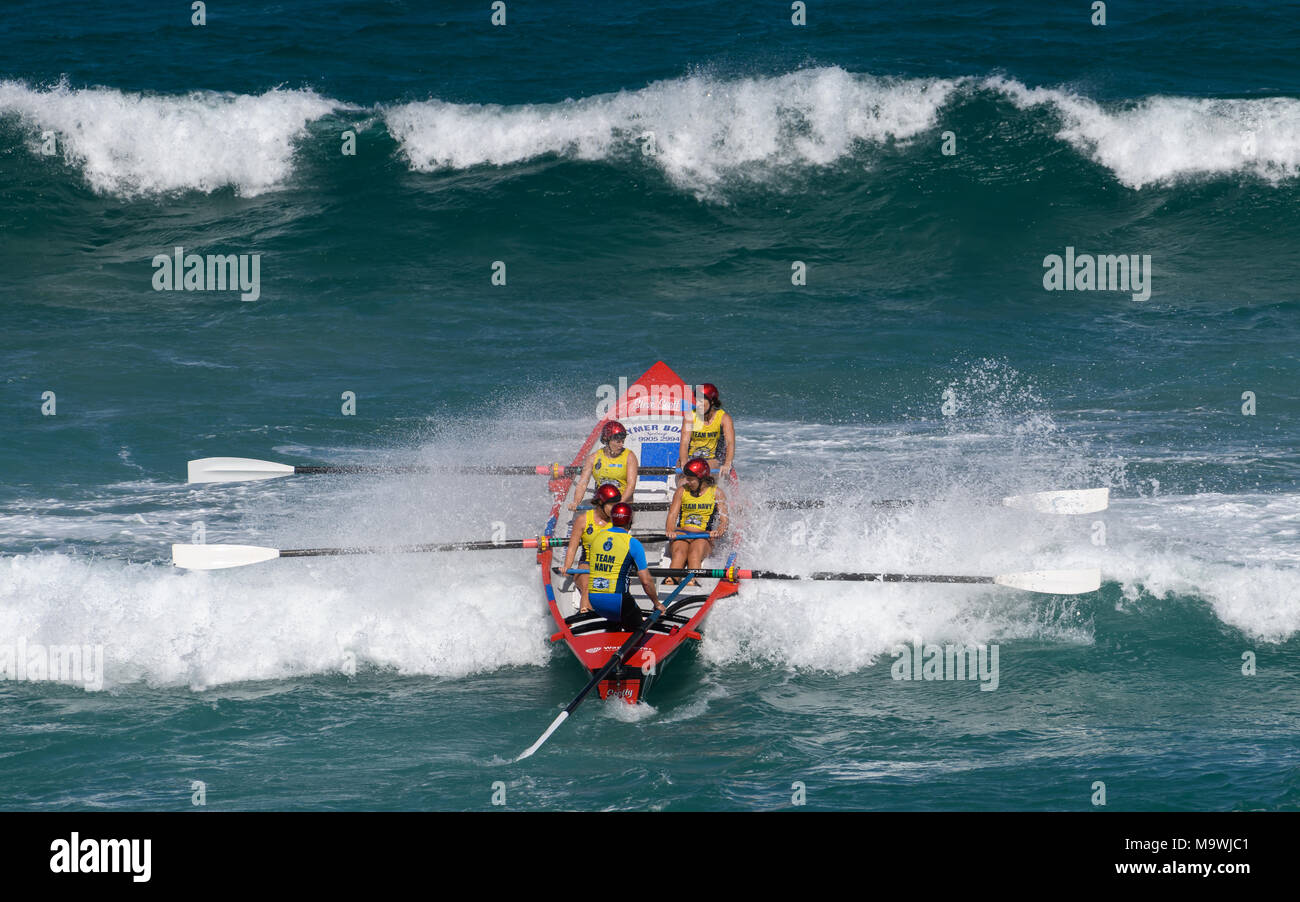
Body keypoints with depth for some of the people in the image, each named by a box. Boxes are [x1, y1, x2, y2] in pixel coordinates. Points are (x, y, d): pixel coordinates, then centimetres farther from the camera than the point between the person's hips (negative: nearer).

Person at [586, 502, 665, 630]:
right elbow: (646, 581, -5)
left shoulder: (598, 538, 9)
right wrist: (657, 604, 9)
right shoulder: (633, 544, -6)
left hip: (593, 601, 5)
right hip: (617, 600, -5)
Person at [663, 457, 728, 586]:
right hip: (681, 535, 2)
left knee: (695, 551, -35)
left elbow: (724, 521, -1)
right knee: (679, 551, -32)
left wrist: (718, 532, -24)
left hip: (703, 538, -2)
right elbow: (672, 515, 3)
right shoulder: (682, 491, 13)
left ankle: (692, 581, -59)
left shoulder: (716, 492, 6)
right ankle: (671, 580, -57)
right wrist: (670, 531, -19)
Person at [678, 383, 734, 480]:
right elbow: (684, 443, -16)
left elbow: (730, 443, -22)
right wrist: (684, 464, -36)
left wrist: (727, 465, -41)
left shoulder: (724, 418, -11)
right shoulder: (691, 417, -8)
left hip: (712, 460, 0)